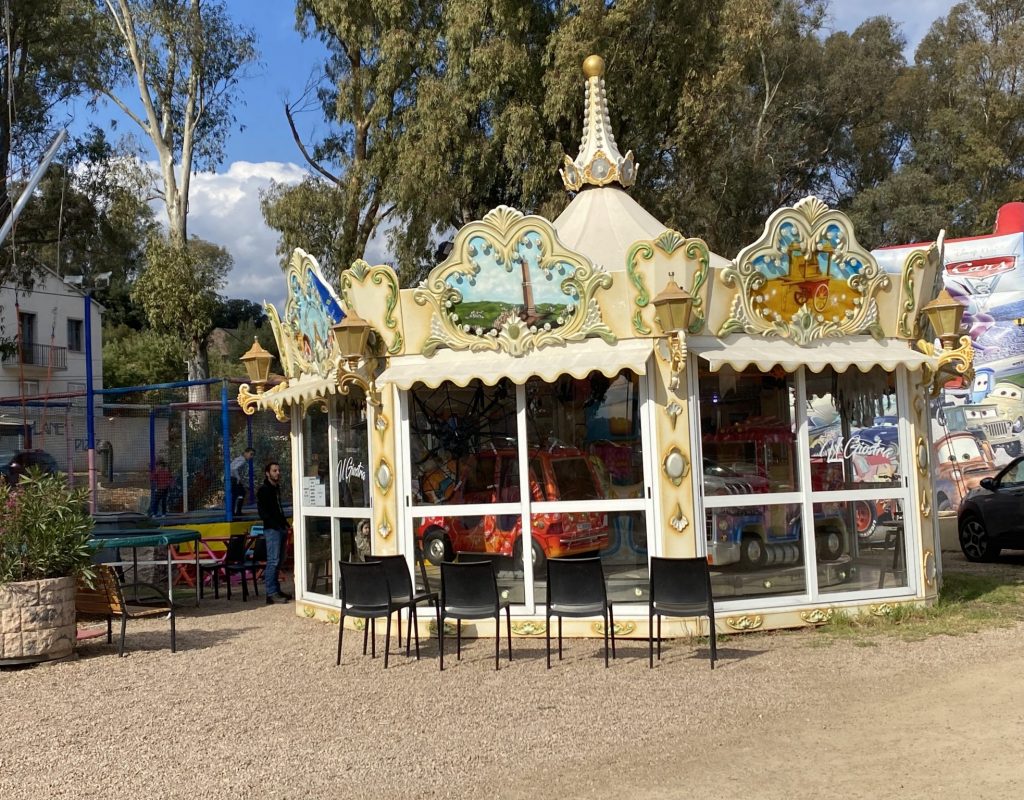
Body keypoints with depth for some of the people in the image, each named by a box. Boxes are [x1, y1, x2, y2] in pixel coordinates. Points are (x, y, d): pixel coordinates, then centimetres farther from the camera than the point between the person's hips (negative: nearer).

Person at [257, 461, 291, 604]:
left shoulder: (276, 489, 19)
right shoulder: (264, 490, -6)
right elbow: (263, 512, -13)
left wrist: (286, 524, 13)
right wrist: (277, 525, -16)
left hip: (280, 529, 9)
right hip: (272, 529, -8)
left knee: (277, 562, 11)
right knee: (273, 561, -11)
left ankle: (276, 591, 16)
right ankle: (271, 594, -12)